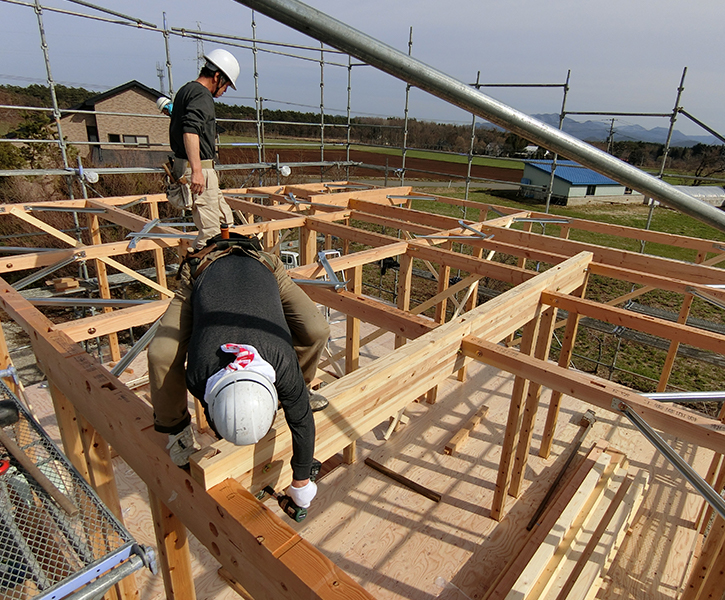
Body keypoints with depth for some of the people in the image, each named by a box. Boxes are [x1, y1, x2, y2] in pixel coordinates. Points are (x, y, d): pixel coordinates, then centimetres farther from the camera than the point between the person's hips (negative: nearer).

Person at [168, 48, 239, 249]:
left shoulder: (185, 90, 19)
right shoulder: (202, 95, -14)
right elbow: (191, 130, -30)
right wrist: (196, 170, -37)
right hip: (200, 170, -11)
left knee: (225, 218, 18)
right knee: (210, 229, -8)